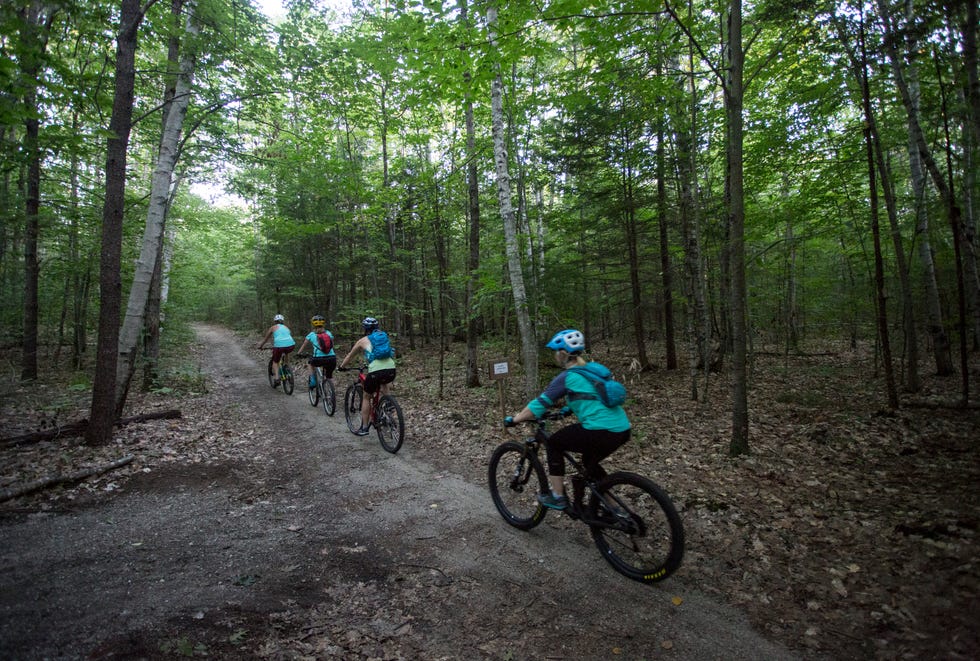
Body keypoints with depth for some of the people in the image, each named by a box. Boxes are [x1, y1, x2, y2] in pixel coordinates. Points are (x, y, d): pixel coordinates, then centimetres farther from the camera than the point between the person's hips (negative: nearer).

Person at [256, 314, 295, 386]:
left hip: (279, 345, -3)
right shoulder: (286, 327, 28)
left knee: (275, 362, 18)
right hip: (291, 345, 3)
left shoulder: (273, 327, 19)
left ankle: (277, 378, 1)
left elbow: (266, 338, 28)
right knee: (286, 352, 38)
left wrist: (261, 346, 45)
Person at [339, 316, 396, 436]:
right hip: (391, 370, 3)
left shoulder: (363, 340, 16)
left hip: (376, 371, -3)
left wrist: (342, 367, 45)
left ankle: (364, 428, 19)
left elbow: (349, 356, 28)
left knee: (367, 398, 18)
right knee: (383, 382, 39)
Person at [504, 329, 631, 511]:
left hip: (601, 432, -8)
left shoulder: (566, 377, -6)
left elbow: (539, 404, -5)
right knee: (590, 462, 31)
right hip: (622, 429, 8)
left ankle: (558, 497, 17)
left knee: (553, 444, 12)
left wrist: (513, 420, 7)